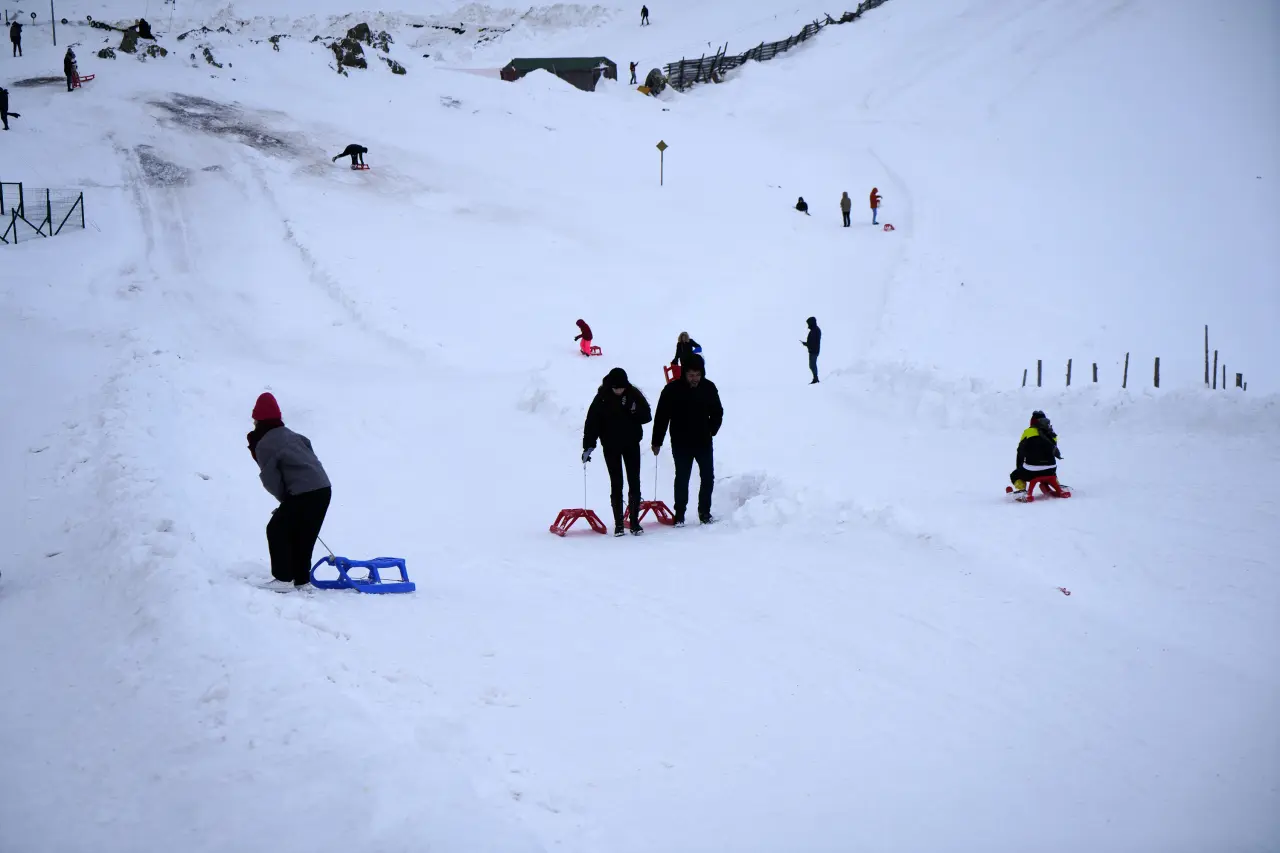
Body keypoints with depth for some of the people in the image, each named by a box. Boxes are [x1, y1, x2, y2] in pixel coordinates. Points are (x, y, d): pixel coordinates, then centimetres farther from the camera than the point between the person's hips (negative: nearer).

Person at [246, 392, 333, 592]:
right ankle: (301, 578, 22)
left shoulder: (263, 445, -5)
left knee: (276, 530, 3)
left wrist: (284, 499, 13)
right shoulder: (290, 434, 20)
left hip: (303, 493, -8)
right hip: (324, 489, 8)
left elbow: (271, 480, -6)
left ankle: (283, 578, 0)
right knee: (303, 535, 18)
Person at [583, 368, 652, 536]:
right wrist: (588, 446, -17)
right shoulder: (602, 398, -10)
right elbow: (592, 422, -10)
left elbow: (647, 416, -1)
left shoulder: (634, 395, -5)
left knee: (634, 483, 1)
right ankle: (618, 524, 5)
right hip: (611, 446, -1)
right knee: (616, 484, 1)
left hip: (631, 444, 1)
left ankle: (634, 522, 8)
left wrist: (635, 411, -21)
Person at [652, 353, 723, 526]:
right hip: (681, 444, -3)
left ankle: (704, 512, 18)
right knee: (682, 479, 1)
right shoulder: (672, 390, -10)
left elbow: (717, 413, 13)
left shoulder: (709, 388, -1)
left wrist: (711, 431, 3)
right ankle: (679, 515, 8)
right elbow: (661, 417, -6)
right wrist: (657, 442, -5)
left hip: (704, 442, 3)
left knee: (708, 478, 5)